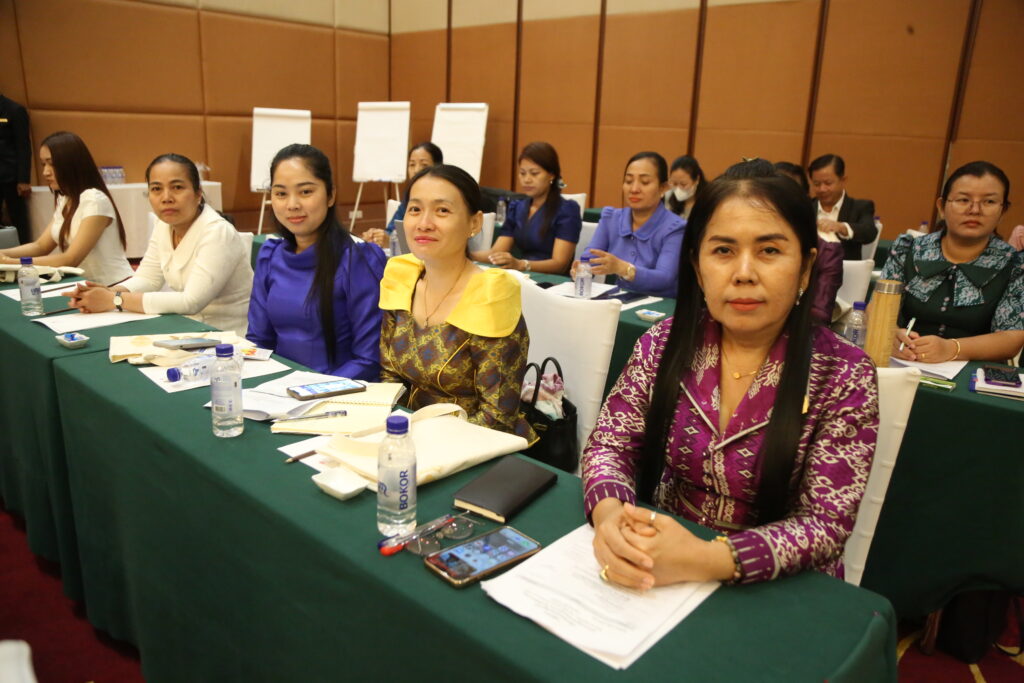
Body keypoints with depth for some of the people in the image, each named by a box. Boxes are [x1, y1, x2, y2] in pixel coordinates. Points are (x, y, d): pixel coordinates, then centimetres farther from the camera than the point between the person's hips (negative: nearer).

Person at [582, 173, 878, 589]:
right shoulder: (664, 344, -5)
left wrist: (706, 560, -30)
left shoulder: (844, 376, -12)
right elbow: (609, 444, -4)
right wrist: (609, 514, -26)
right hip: (659, 579, 4)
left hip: (780, 592, -3)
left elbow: (827, 521, -15)